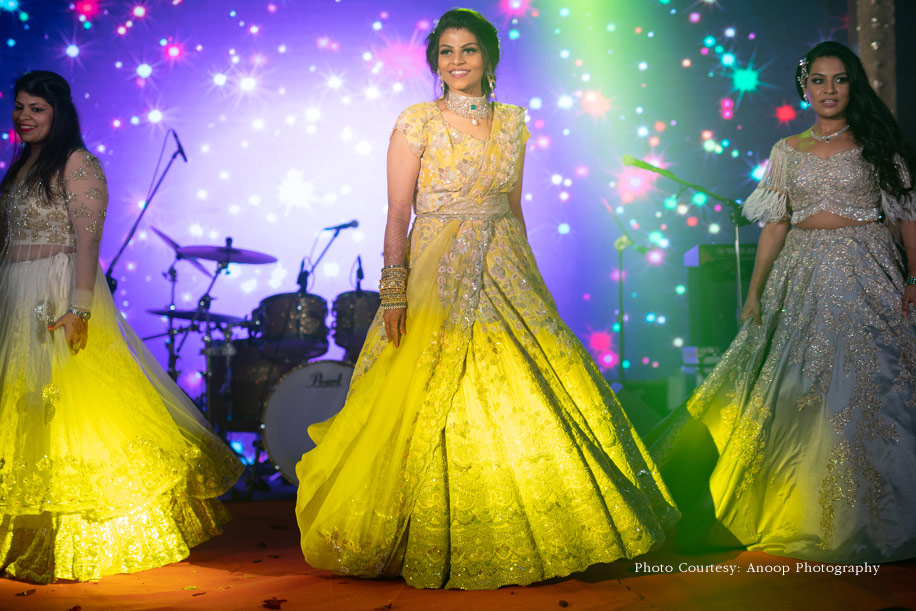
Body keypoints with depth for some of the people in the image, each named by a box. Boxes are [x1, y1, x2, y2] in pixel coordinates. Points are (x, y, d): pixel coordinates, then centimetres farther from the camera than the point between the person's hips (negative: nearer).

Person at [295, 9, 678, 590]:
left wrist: (526, 275, 13)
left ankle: (516, 541, 17)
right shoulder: (417, 122, -2)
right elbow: (398, 214, -5)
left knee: (527, 404, 3)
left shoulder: (512, 121, 11)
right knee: (436, 408, -3)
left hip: (507, 276, 4)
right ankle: (435, 547, 12)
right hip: (438, 278, -4)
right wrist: (393, 292, -13)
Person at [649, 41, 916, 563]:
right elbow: (775, 225, 9)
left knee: (866, 387, -3)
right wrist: (755, 292, 4)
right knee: (800, 393, 5)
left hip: (868, 274, -2)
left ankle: (864, 520, 11)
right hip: (803, 277, 2)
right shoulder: (787, 152, 9)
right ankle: (801, 512, 21)